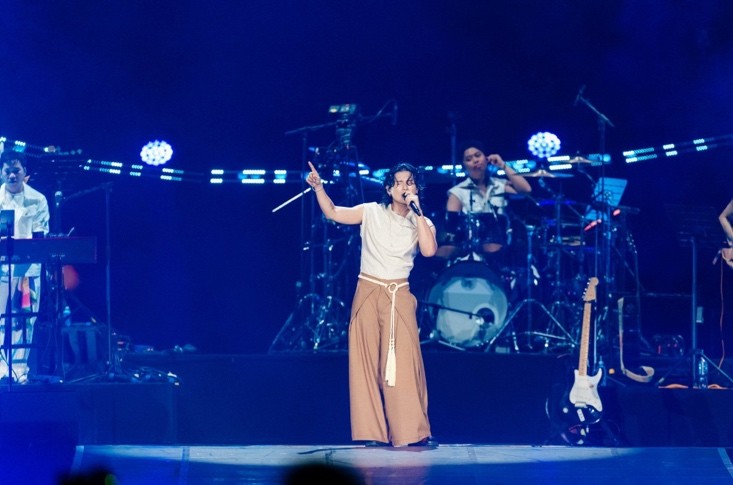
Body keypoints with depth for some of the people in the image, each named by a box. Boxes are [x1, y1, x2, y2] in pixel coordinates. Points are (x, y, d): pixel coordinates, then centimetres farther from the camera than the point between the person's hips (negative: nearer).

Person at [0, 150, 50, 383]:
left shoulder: (37, 200, 2)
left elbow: (41, 237, 0)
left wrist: (29, 256, -14)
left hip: (28, 267, 0)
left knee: (24, 320, 0)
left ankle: (19, 369, 5)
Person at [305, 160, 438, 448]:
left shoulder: (421, 223, 5)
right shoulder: (372, 212, 6)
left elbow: (429, 251, -13)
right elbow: (333, 213, 5)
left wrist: (417, 211, -12)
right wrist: (318, 187, -10)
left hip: (399, 297, -1)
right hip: (368, 293, 1)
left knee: (404, 364, -9)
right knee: (367, 363, -1)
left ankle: (414, 432, -5)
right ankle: (373, 433, 3)